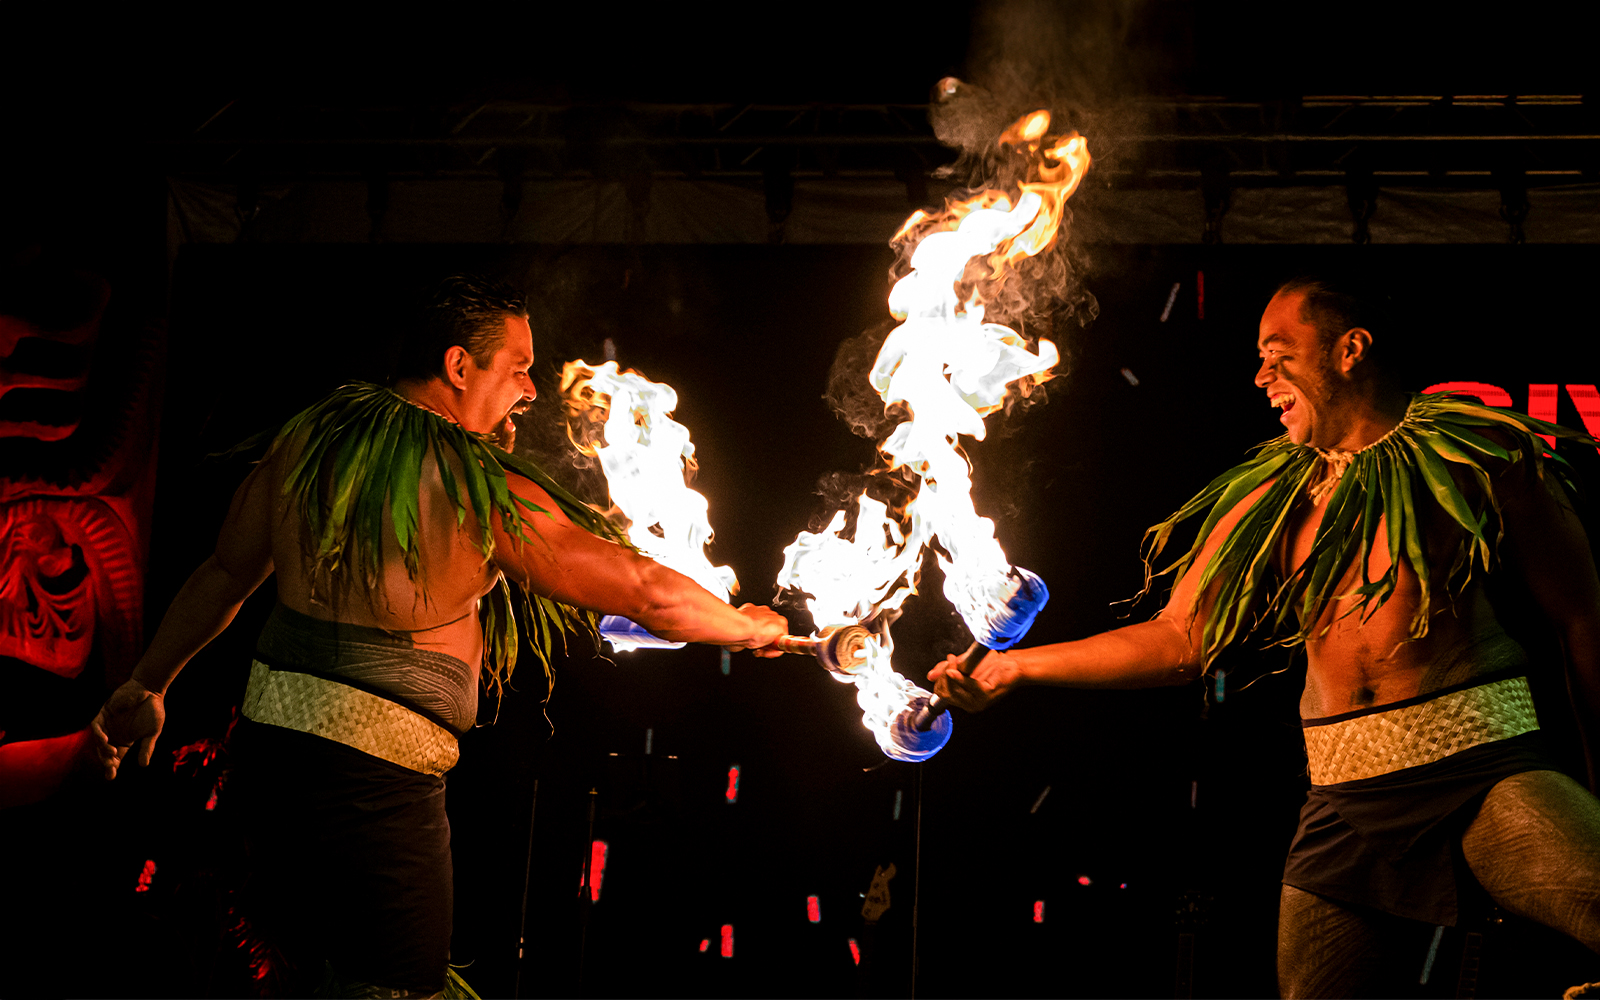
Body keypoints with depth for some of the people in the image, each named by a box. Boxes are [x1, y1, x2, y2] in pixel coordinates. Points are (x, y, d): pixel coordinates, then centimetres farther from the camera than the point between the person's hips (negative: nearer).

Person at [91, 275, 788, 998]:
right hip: (376, 775, -7)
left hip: (267, 743, 8)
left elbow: (227, 572, 15)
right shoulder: (484, 491, -12)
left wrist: (147, 684, 26)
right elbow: (648, 592, -7)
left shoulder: (308, 437, 6)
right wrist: (747, 628, 10)